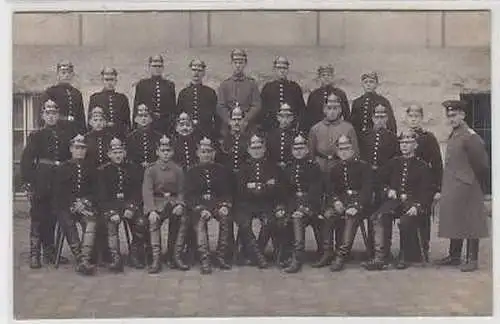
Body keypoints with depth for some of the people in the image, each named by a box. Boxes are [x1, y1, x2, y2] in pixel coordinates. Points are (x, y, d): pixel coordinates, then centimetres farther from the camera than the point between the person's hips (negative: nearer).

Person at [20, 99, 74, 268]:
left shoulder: (67, 134, 11)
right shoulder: (36, 136, 3)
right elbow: (26, 160, -2)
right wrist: (27, 182, -11)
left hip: (60, 183, 3)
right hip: (41, 183, -3)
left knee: (53, 219, 10)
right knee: (38, 218, -3)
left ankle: (50, 254, 19)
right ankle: (34, 255, 1)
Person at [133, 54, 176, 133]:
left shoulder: (170, 85, 11)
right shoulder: (141, 84, 7)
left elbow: (173, 108, 10)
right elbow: (136, 107, 5)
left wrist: (172, 125, 2)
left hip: (165, 127, 1)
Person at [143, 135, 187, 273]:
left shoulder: (178, 170, 8)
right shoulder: (150, 170, 1)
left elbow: (181, 191, 9)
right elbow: (147, 191, -8)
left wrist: (180, 205, -13)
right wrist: (151, 210, -23)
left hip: (173, 201, 2)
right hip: (157, 202, -2)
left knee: (183, 218, -27)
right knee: (154, 221, -32)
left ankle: (177, 256, -18)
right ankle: (156, 259, -29)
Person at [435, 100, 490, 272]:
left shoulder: (470, 137, -13)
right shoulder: (453, 136, 13)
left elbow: (482, 163, -13)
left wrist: (477, 185, -5)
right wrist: (446, 186, 15)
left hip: (467, 189, -9)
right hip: (452, 189, 9)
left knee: (470, 223, -3)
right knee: (454, 221, 14)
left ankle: (472, 259, 2)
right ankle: (454, 256, 23)